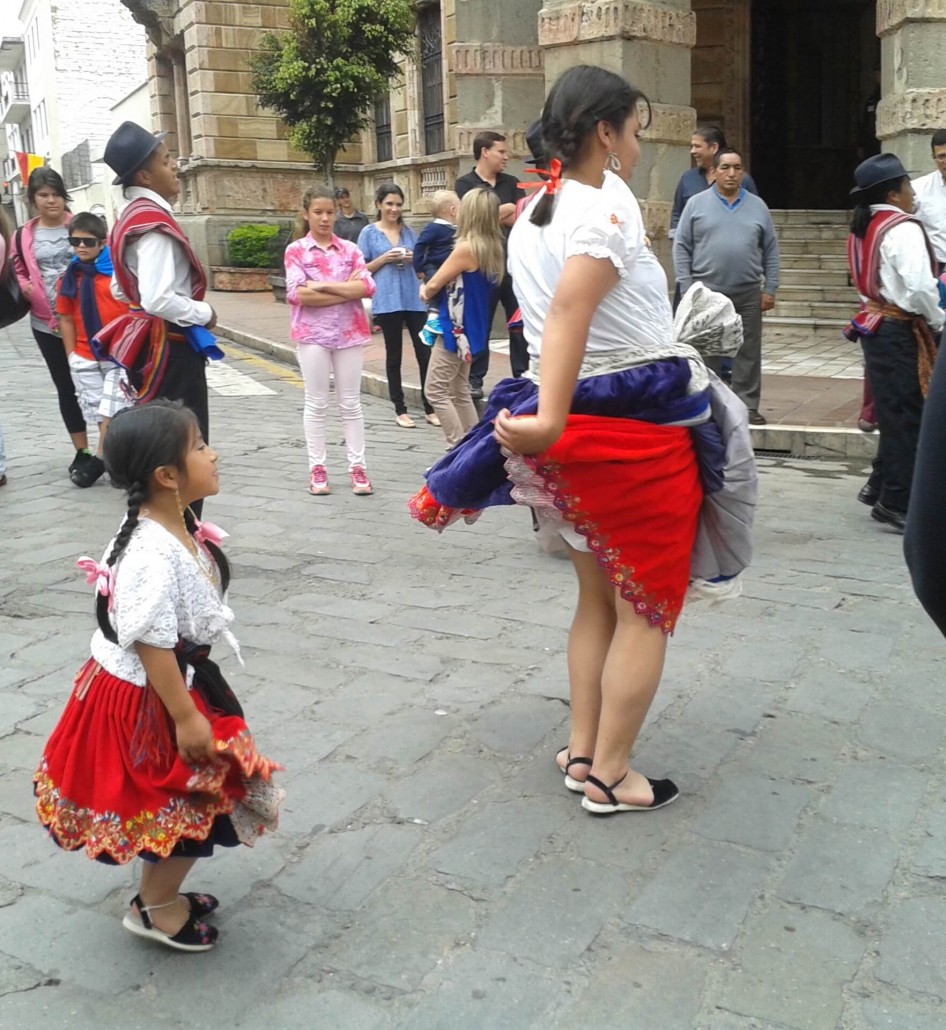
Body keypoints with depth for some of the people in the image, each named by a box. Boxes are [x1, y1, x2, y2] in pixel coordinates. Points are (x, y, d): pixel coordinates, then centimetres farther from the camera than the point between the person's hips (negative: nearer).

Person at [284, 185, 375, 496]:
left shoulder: (350, 249, 7)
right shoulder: (296, 251, 1)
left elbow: (367, 286, -7)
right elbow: (296, 294, -13)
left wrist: (323, 286, -14)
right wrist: (346, 290, -12)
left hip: (349, 333, 2)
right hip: (312, 334, -2)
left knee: (350, 403, 6)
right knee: (316, 403, 4)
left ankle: (357, 467, 11)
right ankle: (317, 468, 12)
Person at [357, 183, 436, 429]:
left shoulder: (409, 231, 12)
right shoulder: (369, 233, 2)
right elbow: (362, 270, 1)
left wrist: (414, 259, -4)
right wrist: (384, 258, -13)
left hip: (414, 299, 3)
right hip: (387, 301, -3)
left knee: (425, 352, 0)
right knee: (394, 355, 6)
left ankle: (430, 408, 9)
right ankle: (400, 409, 14)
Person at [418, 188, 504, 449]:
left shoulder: (467, 247, -18)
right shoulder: (493, 248, 7)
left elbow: (434, 284, -11)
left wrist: (425, 291, 11)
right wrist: (434, 290, 3)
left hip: (456, 329, -9)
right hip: (471, 328, 9)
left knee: (436, 391, -1)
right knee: (460, 392, 17)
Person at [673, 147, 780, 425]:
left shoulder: (757, 206, 10)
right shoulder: (697, 204, 3)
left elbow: (771, 250, 10)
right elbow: (682, 248, 1)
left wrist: (769, 289, 3)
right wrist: (687, 288, -6)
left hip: (748, 293, 2)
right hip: (706, 292, -2)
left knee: (748, 352, 4)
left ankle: (748, 406, 11)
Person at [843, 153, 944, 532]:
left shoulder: (864, 228, 11)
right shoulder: (903, 229, -15)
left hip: (875, 325, 8)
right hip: (901, 331, -8)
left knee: (893, 413, 17)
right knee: (908, 417, -1)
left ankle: (880, 487, 25)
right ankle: (896, 504, 5)